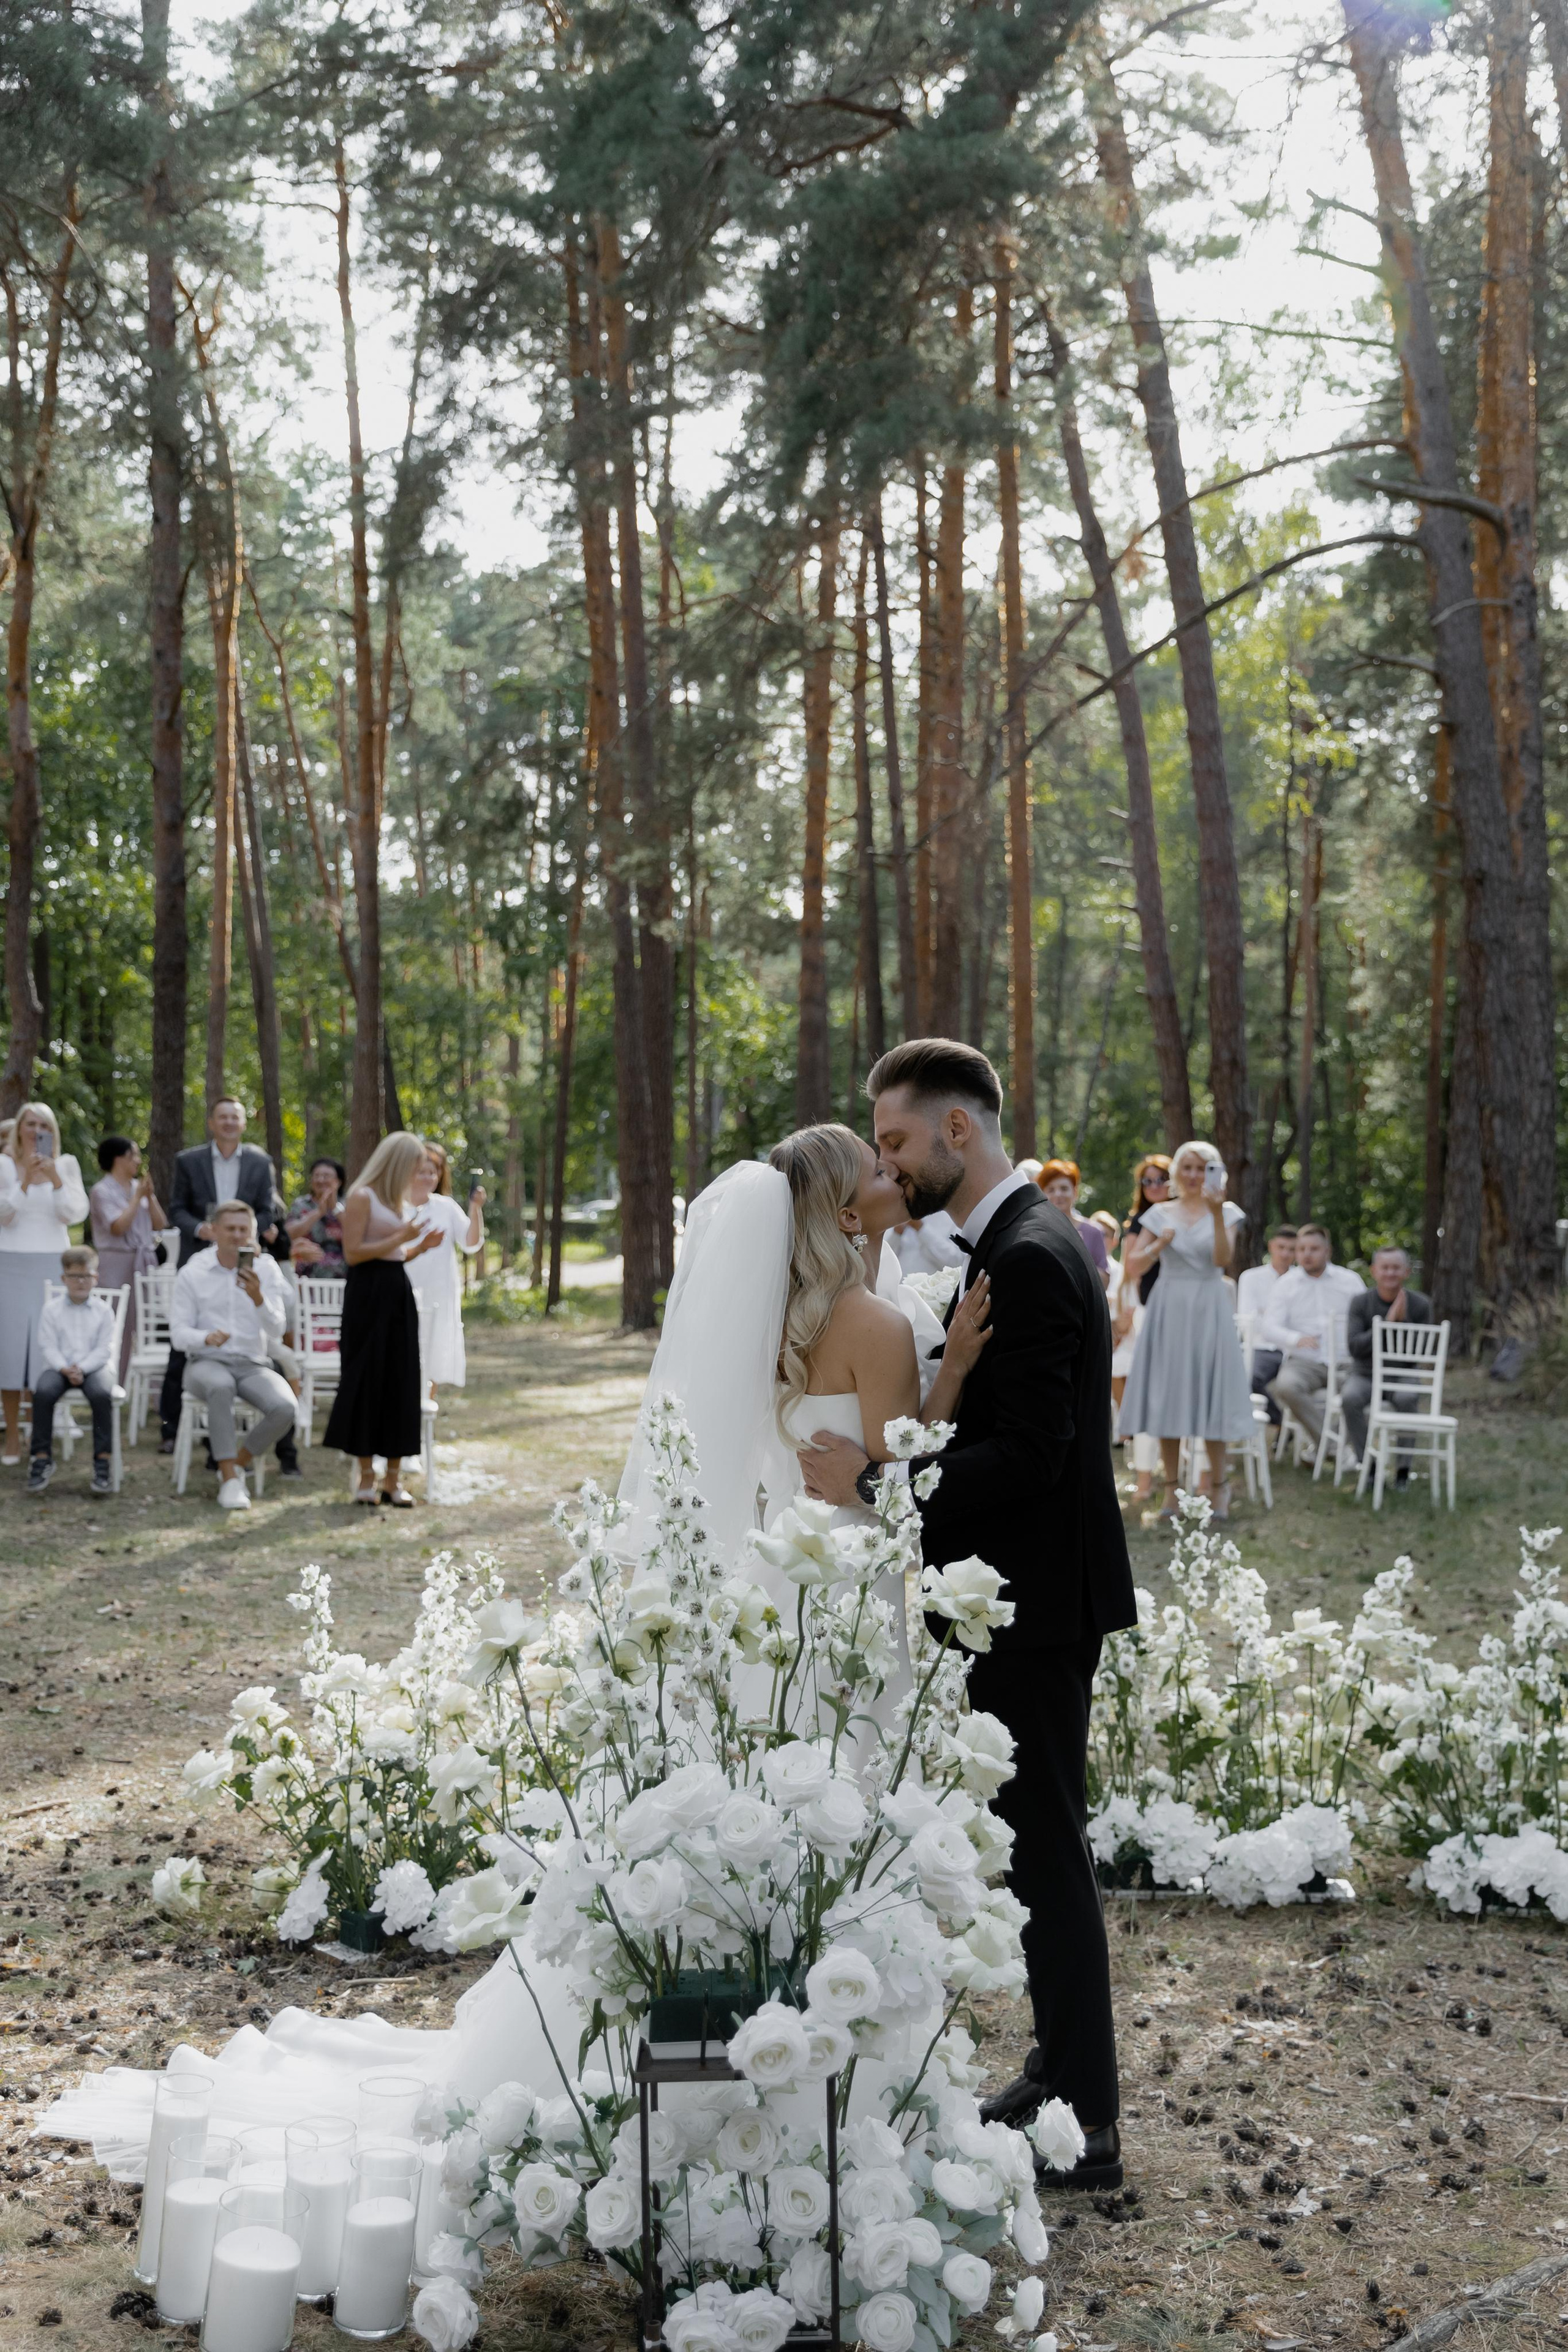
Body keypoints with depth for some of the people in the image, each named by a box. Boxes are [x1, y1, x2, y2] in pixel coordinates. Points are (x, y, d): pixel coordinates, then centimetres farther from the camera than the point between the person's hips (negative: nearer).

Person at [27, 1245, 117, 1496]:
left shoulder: (103, 1310, 5)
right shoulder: (52, 1310, 6)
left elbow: (104, 1349, -1)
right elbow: (48, 1346, 0)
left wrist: (82, 1369, -16)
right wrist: (65, 1369, -17)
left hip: (93, 1367, -1)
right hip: (59, 1368, 1)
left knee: (101, 1393, -33)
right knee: (43, 1392, -30)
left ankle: (103, 1459, -23)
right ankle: (42, 1458, -18)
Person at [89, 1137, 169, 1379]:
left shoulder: (139, 1186, 12)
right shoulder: (103, 1191, -4)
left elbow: (160, 1225, 10)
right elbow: (118, 1227, -15)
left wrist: (150, 1196, -2)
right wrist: (137, 1197, -10)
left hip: (145, 1262, 6)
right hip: (117, 1263, -6)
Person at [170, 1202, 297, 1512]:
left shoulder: (266, 1268, 4)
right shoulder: (192, 1273, 2)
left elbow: (276, 1331, -5)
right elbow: (178, 1334, -2)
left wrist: (258, 1297, -24)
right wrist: (206, 1337, -24)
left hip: (253, 1364, 2)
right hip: (206, 1362, -2)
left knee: (285, 1407, -28)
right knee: (220, 1386, -38)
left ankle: (238, 1462, -2)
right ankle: (229, 1479, -31)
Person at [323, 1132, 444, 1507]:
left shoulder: (395, 1199, 17)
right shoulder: (362, 1197, -9)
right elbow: (353, 1252, -15)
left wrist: (420, 1246, 8)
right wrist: (400, 1238, -15)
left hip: (397, 1293, 8)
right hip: (368, 1295, -8)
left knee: (400, 1383, 5)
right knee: (367, 1381, -2)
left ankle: (393, 1478, 9)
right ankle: (367, 1475, 5)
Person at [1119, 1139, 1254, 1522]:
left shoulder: (1225, 1212, 4)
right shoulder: (1160, 1214, 7)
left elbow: (1223, 1258, -12)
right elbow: (1132, 1266, 3)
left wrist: (1216, 1214, -22)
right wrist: (1159, 1243, -14)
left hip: (1208, 1310, -1)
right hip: (1169, 1308, 1)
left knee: (1209, 1394, -2)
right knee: (1168, 1397, 1)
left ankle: (1217, 1485, 11)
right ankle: (1171, 1490, 8)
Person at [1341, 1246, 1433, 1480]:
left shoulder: (1420, 1304, -3)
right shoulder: (1360, 1302, -5)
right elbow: (1354, 1348, -15)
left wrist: (1403, 1320, -18)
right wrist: (1388, 1323, -22)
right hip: (1364, 1375, 0)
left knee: (1406, 1398, -35)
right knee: (1351, 1398, -34)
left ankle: (1404, 1468, -23)